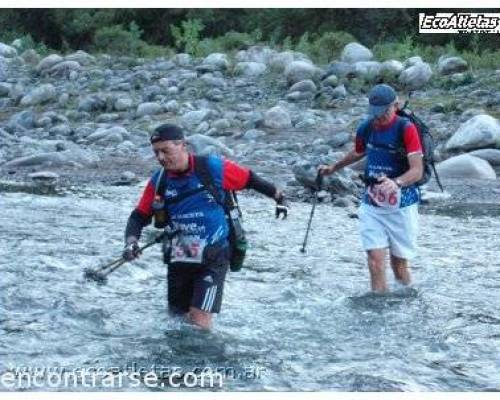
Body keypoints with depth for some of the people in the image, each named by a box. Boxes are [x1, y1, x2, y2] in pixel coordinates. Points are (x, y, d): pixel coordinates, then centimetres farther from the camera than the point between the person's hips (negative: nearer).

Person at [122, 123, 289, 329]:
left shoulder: (213, 168, -14)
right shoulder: (159, 181, -3)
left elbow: (249, 179, 0)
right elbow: (139, 216, 2)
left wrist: (278, 196, 12)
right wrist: (131, 240, -18)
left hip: (213, 258, -4)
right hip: (179, 259, 5)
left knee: (199, 321, -14)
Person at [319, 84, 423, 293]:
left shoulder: (406, 129, -13)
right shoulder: (365, 129, 3)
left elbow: (417, 171, -19)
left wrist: (396, 183, -37)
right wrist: (333, 168, 37)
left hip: (401, 205, -4)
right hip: (372, 205, 4)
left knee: (399, 264, 4)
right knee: (375, 261, -8)